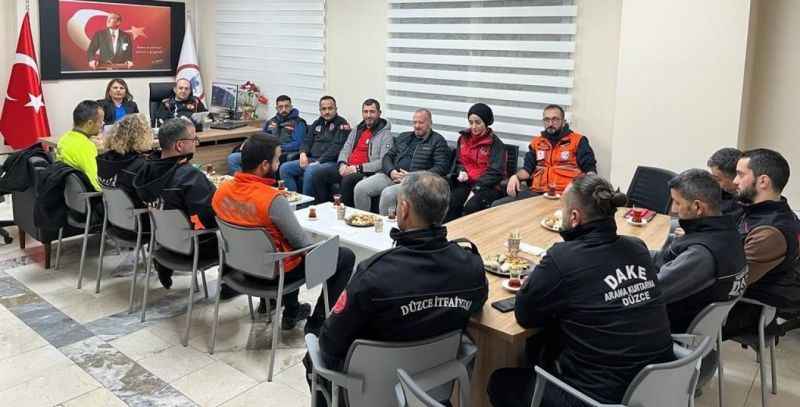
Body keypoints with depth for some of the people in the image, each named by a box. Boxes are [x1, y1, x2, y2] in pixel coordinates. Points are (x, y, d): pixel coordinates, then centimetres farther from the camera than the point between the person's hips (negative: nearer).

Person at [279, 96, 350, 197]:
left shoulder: (342, 124, -1)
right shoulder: (317, 123, 22)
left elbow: (336, 148, -12)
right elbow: (307, 141, 21)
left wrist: (319, 162, -18)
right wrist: (303, 153, -3)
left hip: (330, 162, -7)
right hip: (311, 159, 7)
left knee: (310, 171, -36)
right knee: (284, 168, -10)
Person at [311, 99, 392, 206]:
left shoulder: (385, 134, -3)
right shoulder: (357, 129, 20)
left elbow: (383, 162, -13)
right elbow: (345, 149, 21)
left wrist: (358, 168, -18)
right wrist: (342, 164, -2)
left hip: (366, 172, -7)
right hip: (348, 168, 7)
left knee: (347, 180, -36)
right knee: (319, 175, -9)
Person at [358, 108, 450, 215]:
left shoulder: (438, 141, 5)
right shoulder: (403, 137, 23)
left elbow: (441, 168, -6)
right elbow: (388, 156, 20)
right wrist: (391, 171, -4)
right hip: (391, 175, 6)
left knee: (388, 193, -34)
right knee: (360, 188, -15)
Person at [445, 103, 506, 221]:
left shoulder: (495, 143, -4)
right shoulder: (464, 138, 12)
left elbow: (495, 172, -10)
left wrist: (476, 189, -19)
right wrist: (462, 171, -2)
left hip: (487, 186, -4)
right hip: (466, 183, 4)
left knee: (471, 207, -34)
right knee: (450, 203, -27)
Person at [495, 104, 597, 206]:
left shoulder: (578, 141, 8)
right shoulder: (536, 142, 21)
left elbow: (590, 168, 3)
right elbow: (528, 168, 20)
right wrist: (516, 176, -2)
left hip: (564, 194, -4)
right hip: (536, 192, 4)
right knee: (497, 206, -14)